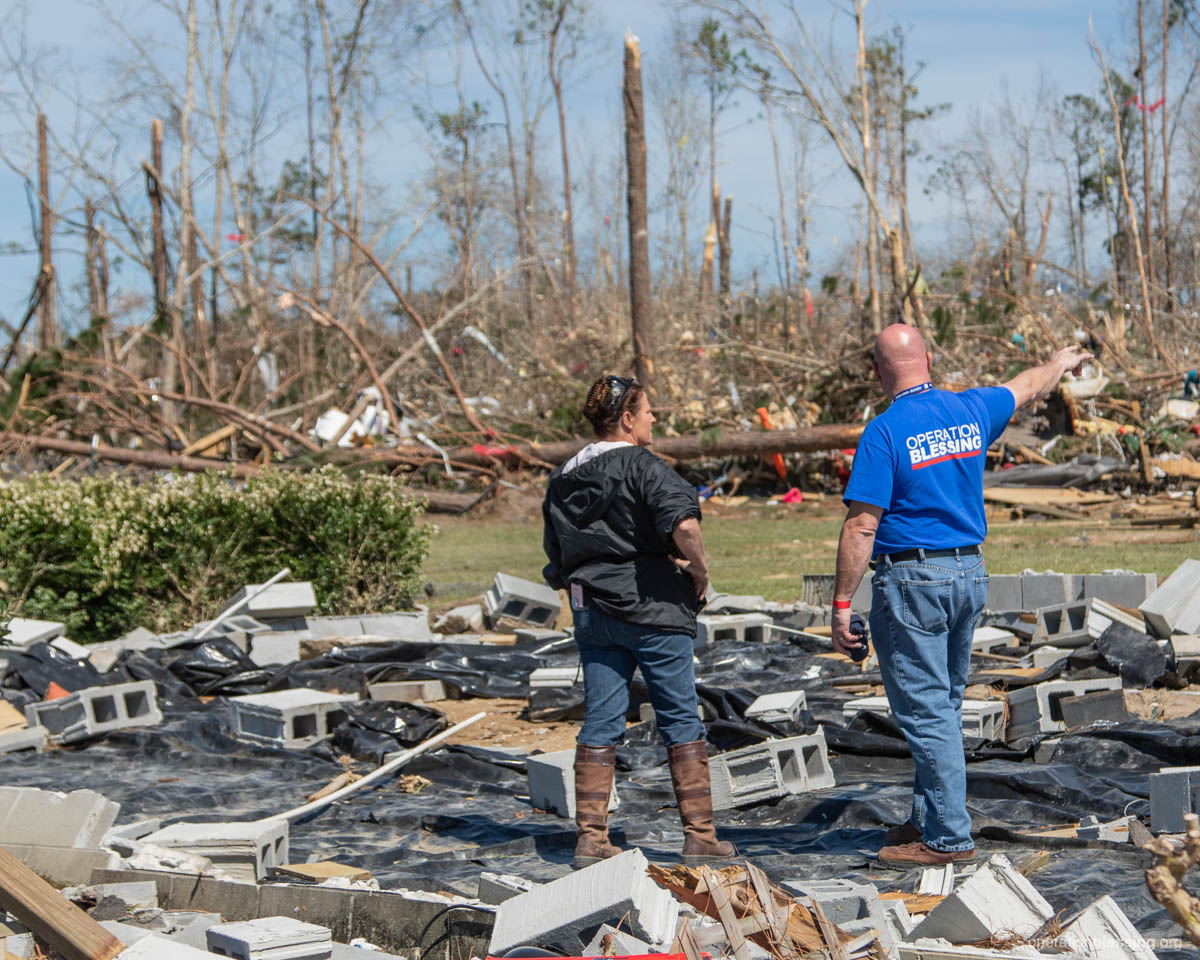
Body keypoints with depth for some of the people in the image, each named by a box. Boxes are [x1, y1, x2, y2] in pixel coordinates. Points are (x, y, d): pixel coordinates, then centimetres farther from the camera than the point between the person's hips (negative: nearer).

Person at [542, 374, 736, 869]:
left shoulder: (564, 478, 11)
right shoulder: (643, 467, -12)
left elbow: (554, 550, 17)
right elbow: (684, 525, -27)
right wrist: (700, 569, -12)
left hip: (592, 613, 6)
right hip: (652, 609, -6)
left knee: (599, 725, 8)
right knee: (681, 721, 3)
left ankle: (591, 838, 6)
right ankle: (700, 836, 6)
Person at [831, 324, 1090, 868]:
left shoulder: (884, 433, -14)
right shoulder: (971, 412, 5)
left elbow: (862, 526, -17)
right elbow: (1026, 387, 27)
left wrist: (842, 606, -14)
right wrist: (1061, 363, 48)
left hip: (911, 579, -7)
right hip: (971, 575, 7)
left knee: (925, 711, -4)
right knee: (945, 705, 17)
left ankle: (948, 837, -3)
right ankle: (930, 818, 26)